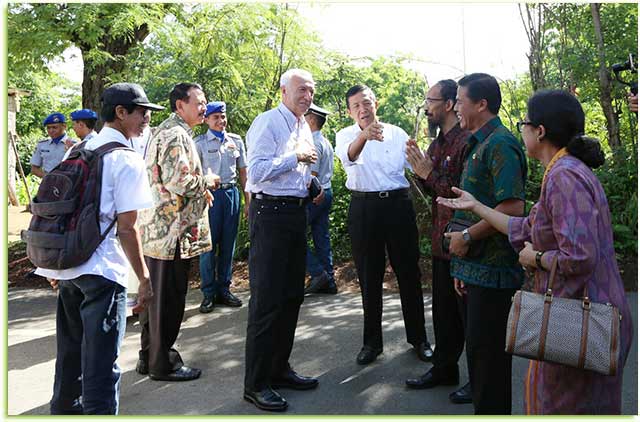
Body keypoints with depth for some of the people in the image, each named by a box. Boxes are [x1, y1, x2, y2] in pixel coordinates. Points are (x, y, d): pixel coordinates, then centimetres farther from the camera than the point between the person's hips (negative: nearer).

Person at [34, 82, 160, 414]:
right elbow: (126, 228, -15)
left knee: (70, 352, 24)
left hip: (65, 265, 8)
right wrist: (143, 277, -8)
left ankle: (65, 409, 41)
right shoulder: (127, 160, -11)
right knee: (100, 362, 1)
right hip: (102, 270, -8)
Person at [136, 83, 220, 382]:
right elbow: (180, 181, -24)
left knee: (155, 295, 17)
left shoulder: (164, 131, 20)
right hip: (172, 230, -11)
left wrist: (199, 189, 19)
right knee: (168, 298, -1)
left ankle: (149, 356, 28)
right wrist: (208, 182, -7)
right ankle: (162, 364, 11)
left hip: (156, 228, 11)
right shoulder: (177, 135, -15)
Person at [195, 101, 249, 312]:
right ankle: (208, 293, 8)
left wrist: (248, 199, 11)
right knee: (208, 245, -3)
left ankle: (223, 289, 20)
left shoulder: (236, 141, 11)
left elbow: (242, 171, 15)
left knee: (228, 245, 9)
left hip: (232, 193, 4)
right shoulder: (200, 143, 1)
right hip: (210, 194, -4)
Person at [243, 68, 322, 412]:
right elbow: (257, 170, -20)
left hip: (296, 213, 9)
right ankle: (255, 384, 7)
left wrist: (312, 185, 10)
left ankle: (279, 368, 29)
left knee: (292, 296, 14)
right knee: (266, 299, -5)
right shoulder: (268, 123, -10)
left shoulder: (305, 127, 17)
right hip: (270, 213, -9)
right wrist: (297, 156, -15)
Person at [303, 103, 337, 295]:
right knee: (322, 237, 11)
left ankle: (318, 273, -8)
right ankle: (328, 282, 13)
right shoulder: (326, 143, 17)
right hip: (326, 192, 10)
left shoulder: (313, 143, -14)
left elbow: (312, 174, -19)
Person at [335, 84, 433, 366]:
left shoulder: (397, 134, 6)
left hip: (398, 204, 1)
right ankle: (372, 342, 23)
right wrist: (364, 135, -43)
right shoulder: (345, 135, 2)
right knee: (369, 278, 8)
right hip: (363, 208, 0)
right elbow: (348, 156, -23)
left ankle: (418, 338, 24)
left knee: (409, 273, 7)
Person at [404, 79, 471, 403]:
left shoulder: (467, 142, -16)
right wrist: (421, 172, 2)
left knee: (469, 313, 3)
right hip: (442, 242, 9)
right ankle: (444, 369, 33)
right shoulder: (437, 144, 14)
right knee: (443, 310, 19)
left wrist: (431, 173, -20)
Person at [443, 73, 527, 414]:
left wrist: (466, 236, -15)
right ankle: (484, 407, 32)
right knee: (478, 349, 18)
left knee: (487, 351, -1)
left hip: (493, 270, -10)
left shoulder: (500, 144, -14)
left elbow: (512, 208, -25)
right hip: (477, 268, 10)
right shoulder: (478, 145, 16)